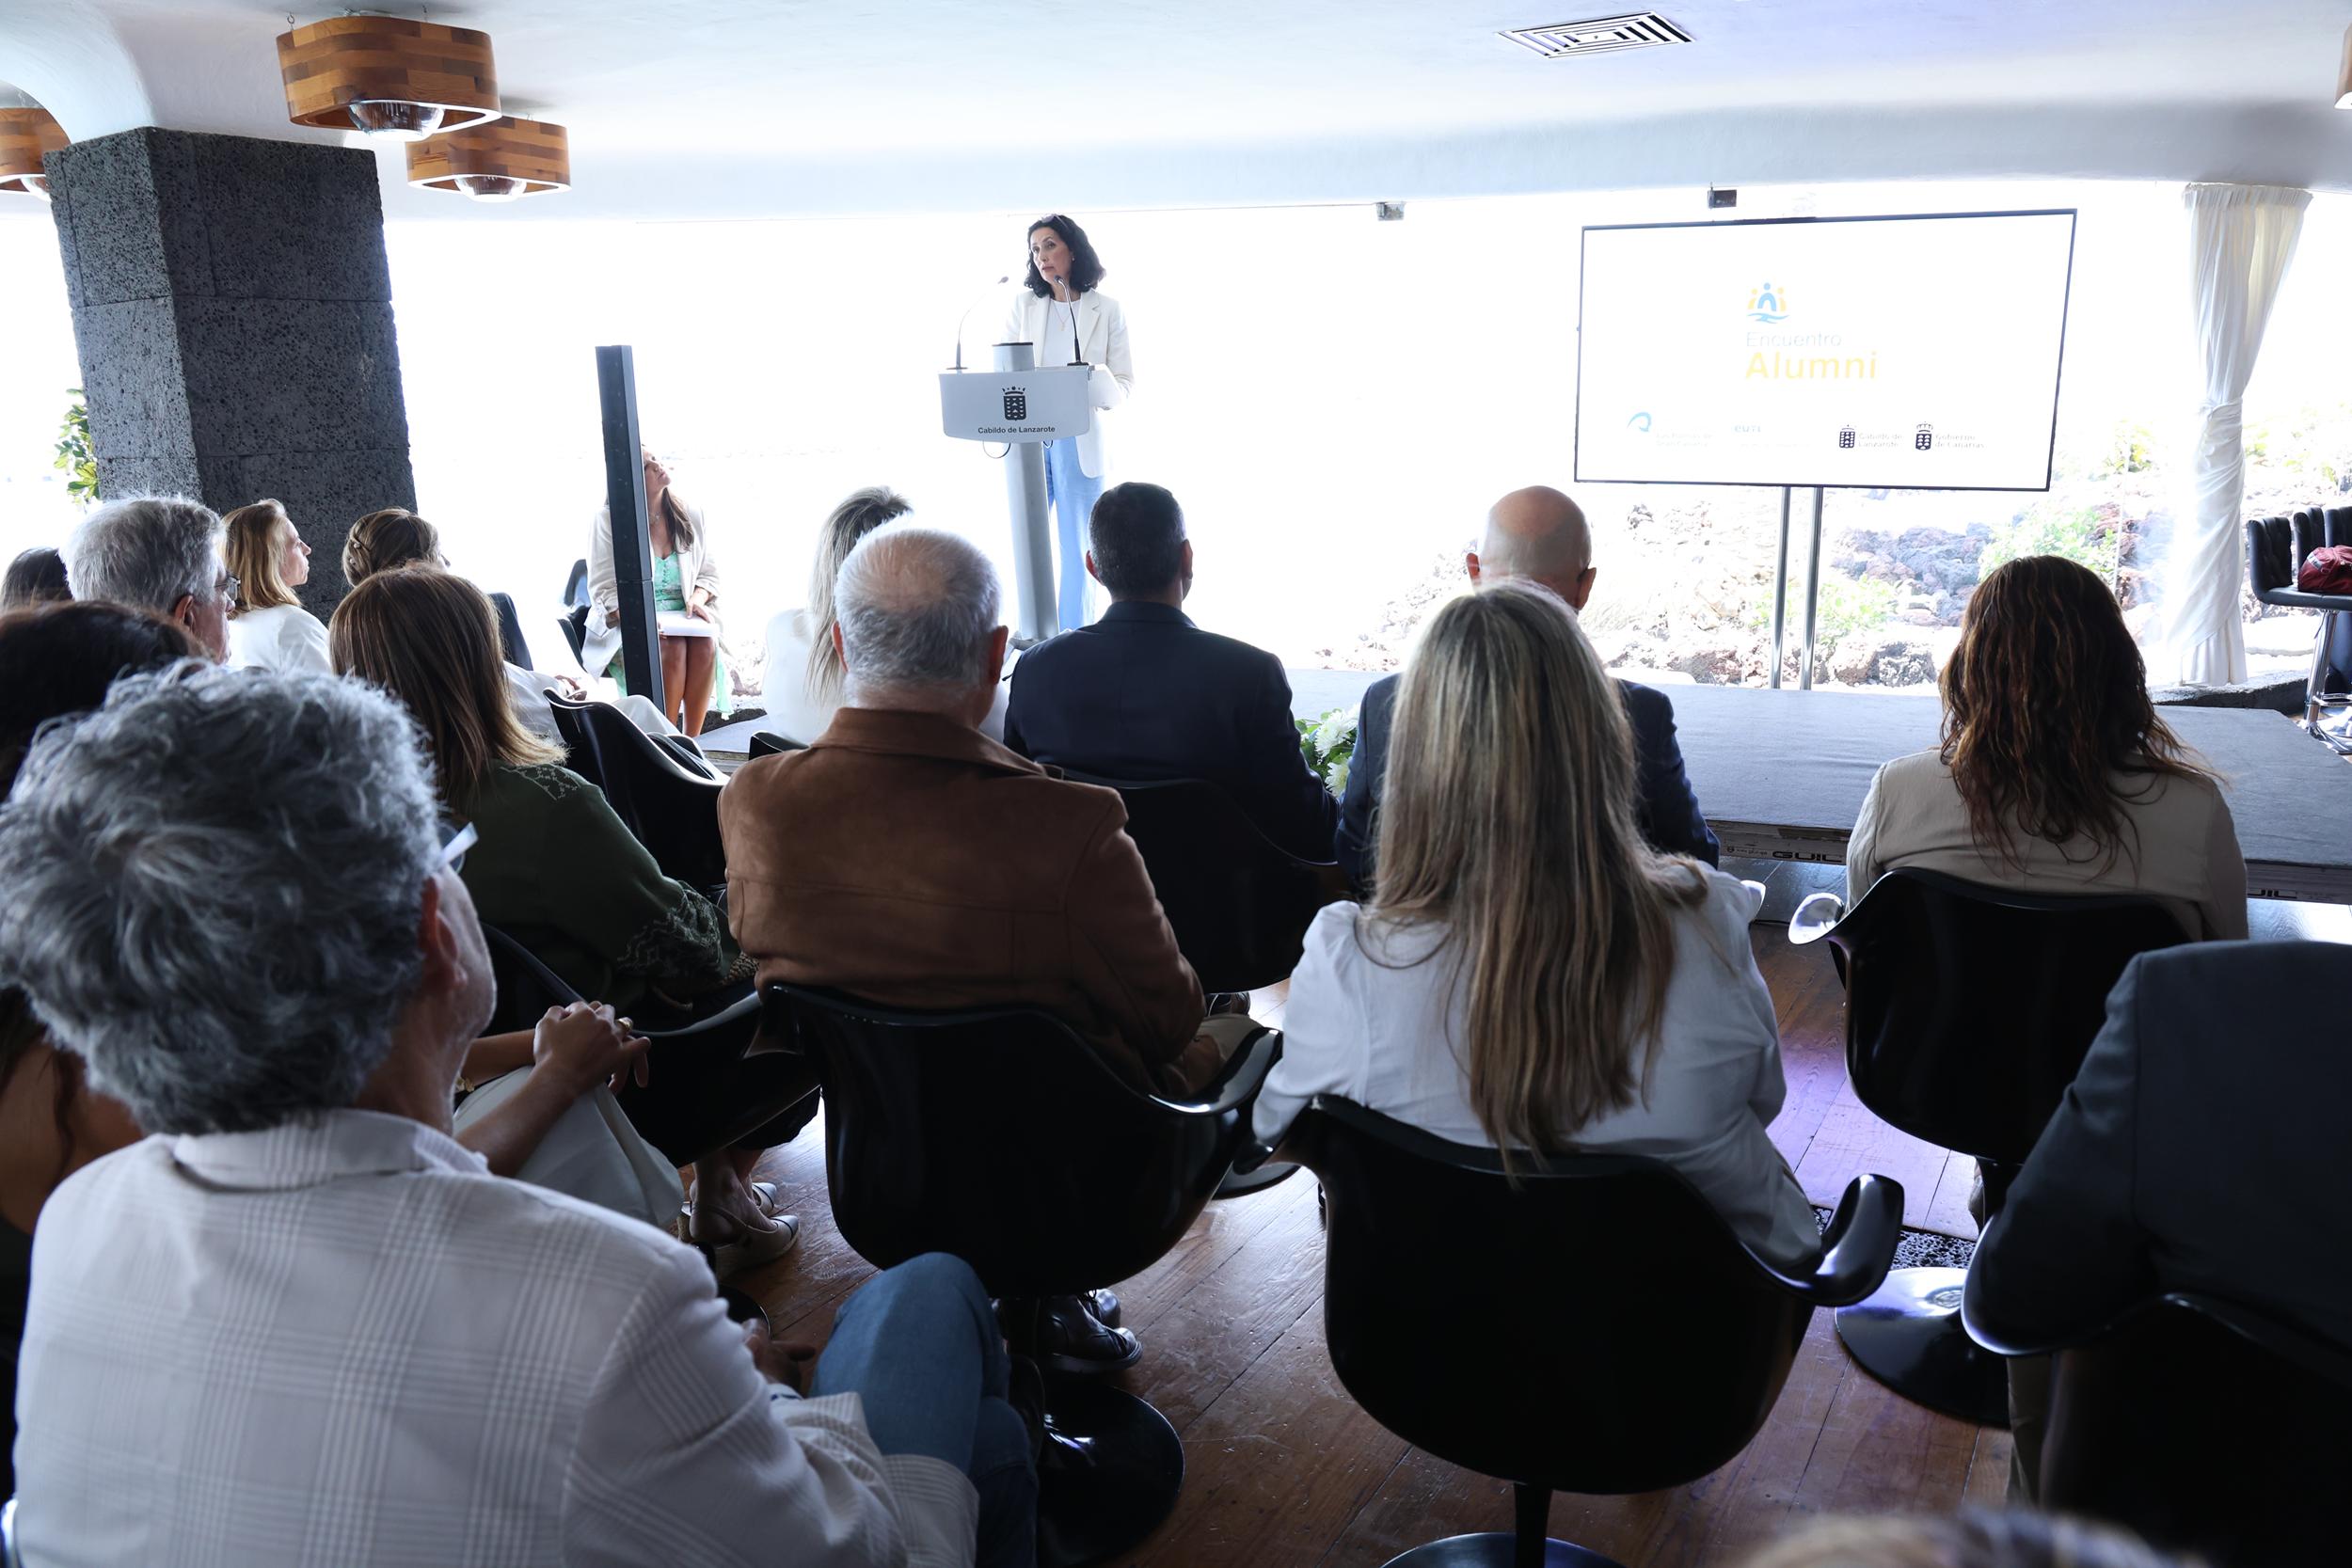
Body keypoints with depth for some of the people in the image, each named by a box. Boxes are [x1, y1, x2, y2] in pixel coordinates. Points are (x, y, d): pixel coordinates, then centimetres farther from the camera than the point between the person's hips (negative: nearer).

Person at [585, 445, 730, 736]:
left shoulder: (693, 517, 7)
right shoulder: (608, 520, -4)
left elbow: (710, 574, 13)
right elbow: (604, 590, -6)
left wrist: (697, 600, -10)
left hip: (683, 623, 3)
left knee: (706, 643, -30)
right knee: (672, 647, -33)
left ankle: (691, 741, -25)